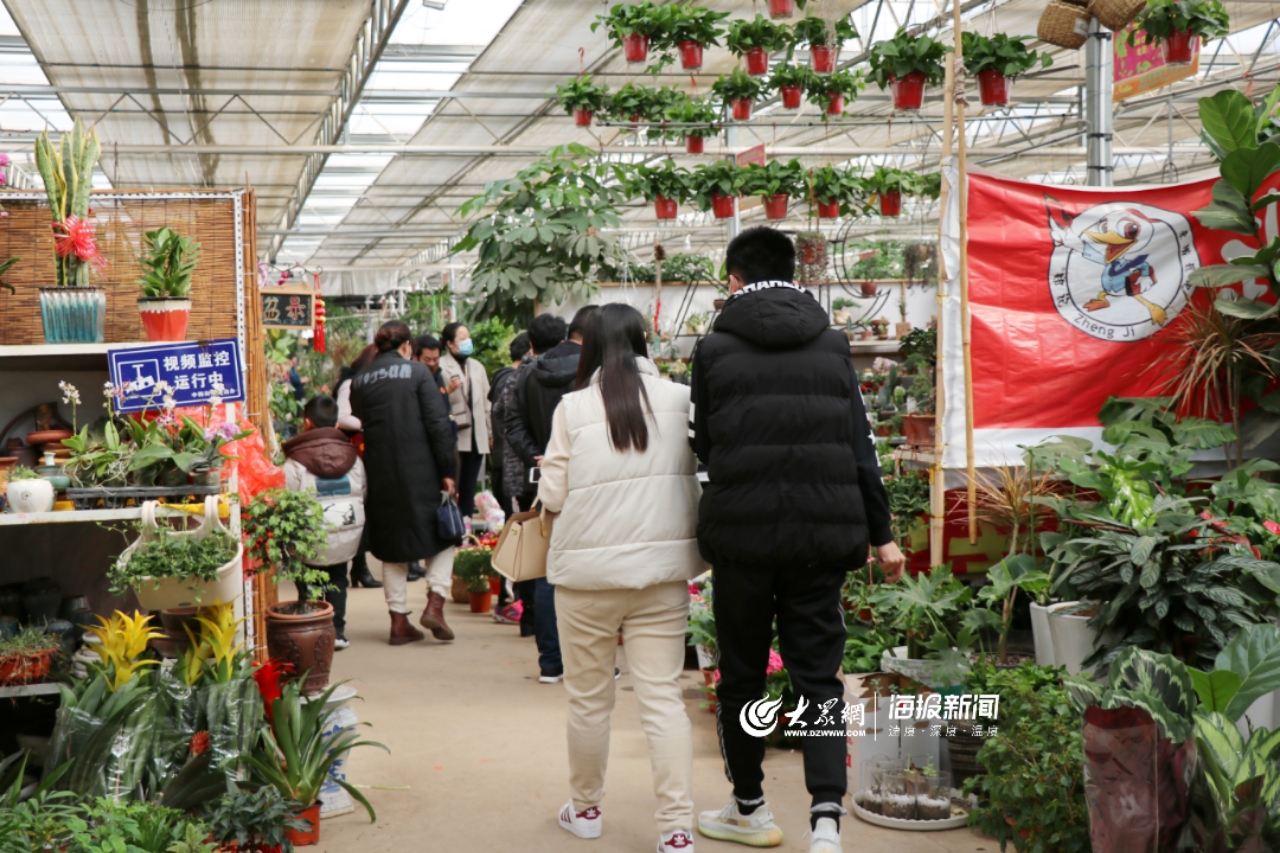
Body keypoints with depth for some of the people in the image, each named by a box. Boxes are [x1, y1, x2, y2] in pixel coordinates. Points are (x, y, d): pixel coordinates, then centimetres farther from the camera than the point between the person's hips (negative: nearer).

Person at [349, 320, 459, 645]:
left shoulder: (359, 381, 8)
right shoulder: (416, 371, -4)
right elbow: (438, 423, -10)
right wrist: (447, 471, -7)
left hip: (379, 477, 4)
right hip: (419, 471, -4)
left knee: (392, 545, 13)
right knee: (443, 532, 12)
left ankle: (399, 620, 12)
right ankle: (434, 603, -2)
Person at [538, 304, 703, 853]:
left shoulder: (573, 407, -6)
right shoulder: (680, 401, -2)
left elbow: (553, 495, -2)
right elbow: (702, 479, 6)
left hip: (588, 569, -1)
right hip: (662, 568, 1)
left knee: (589, 698, 14)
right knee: (663, 698, 4)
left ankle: (585, 808, 29)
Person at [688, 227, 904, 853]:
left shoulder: (716, 348, -2)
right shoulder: (832, 344, 6)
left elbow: (703, 445, 5)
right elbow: (860, 445, 5)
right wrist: (881, 533, 9)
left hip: (743, 529, -2)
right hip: (823, 532, 2)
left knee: (741, 673, 13)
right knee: (818, 674, 6)